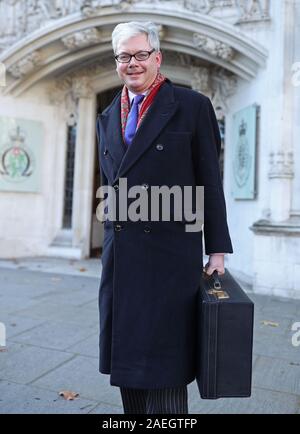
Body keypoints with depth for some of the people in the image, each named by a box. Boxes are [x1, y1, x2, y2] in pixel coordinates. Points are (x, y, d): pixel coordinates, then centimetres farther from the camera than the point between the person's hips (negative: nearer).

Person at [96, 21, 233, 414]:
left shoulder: (193, 106, 0)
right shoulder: (107, 118, 16)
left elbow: (210, 184, -2)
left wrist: (216, 250, -4)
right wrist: (112, 242, 16)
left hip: (169, 254, -5)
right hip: (120, 258, 6)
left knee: (163, 363, 0)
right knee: (126, 357, 14)